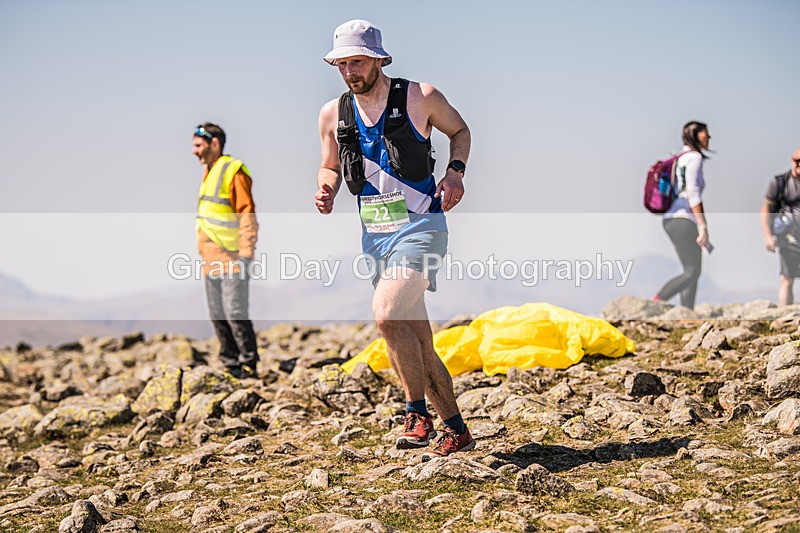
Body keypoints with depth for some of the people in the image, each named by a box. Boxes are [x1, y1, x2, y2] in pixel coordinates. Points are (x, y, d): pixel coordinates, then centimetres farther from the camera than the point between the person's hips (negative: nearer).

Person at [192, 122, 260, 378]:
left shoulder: (234, 171, -10)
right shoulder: (208, 173, 18)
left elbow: (247, 215, -15)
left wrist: (245, 255, -20)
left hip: (230, 258, -9)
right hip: (211, 260, 9)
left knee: (235, 313, -8)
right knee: (217, 316, 10)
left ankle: (248, 364, 1)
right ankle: (230, 363, 18)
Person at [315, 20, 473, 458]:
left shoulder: (420, 97, -5)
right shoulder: (333, 114, 6)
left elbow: (460, 130, 11)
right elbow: (330, 167, 19)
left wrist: (455, 171, -7)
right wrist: (326, 190, -4)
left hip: (420, 226, -5)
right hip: (375, 235, 5)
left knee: (387, 315, -25)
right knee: (417, 340, 8)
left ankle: (417, 414, -10)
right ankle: (456, 430, 19)